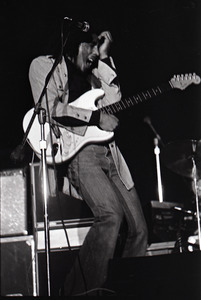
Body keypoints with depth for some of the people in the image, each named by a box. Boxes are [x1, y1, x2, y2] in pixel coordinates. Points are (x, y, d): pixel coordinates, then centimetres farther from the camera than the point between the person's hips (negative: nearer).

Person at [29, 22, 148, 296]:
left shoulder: (91, 73, 28)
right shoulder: (44, 65, 8)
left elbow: (114, 104, 12)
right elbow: (48, 108, -10)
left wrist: (105, 60, 13)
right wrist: (96, 116, -11)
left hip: (108, 152, 8)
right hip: (75, 150, -7)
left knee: (138, 227, 2)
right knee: (111, 214, -28)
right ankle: (83, 291, -19)